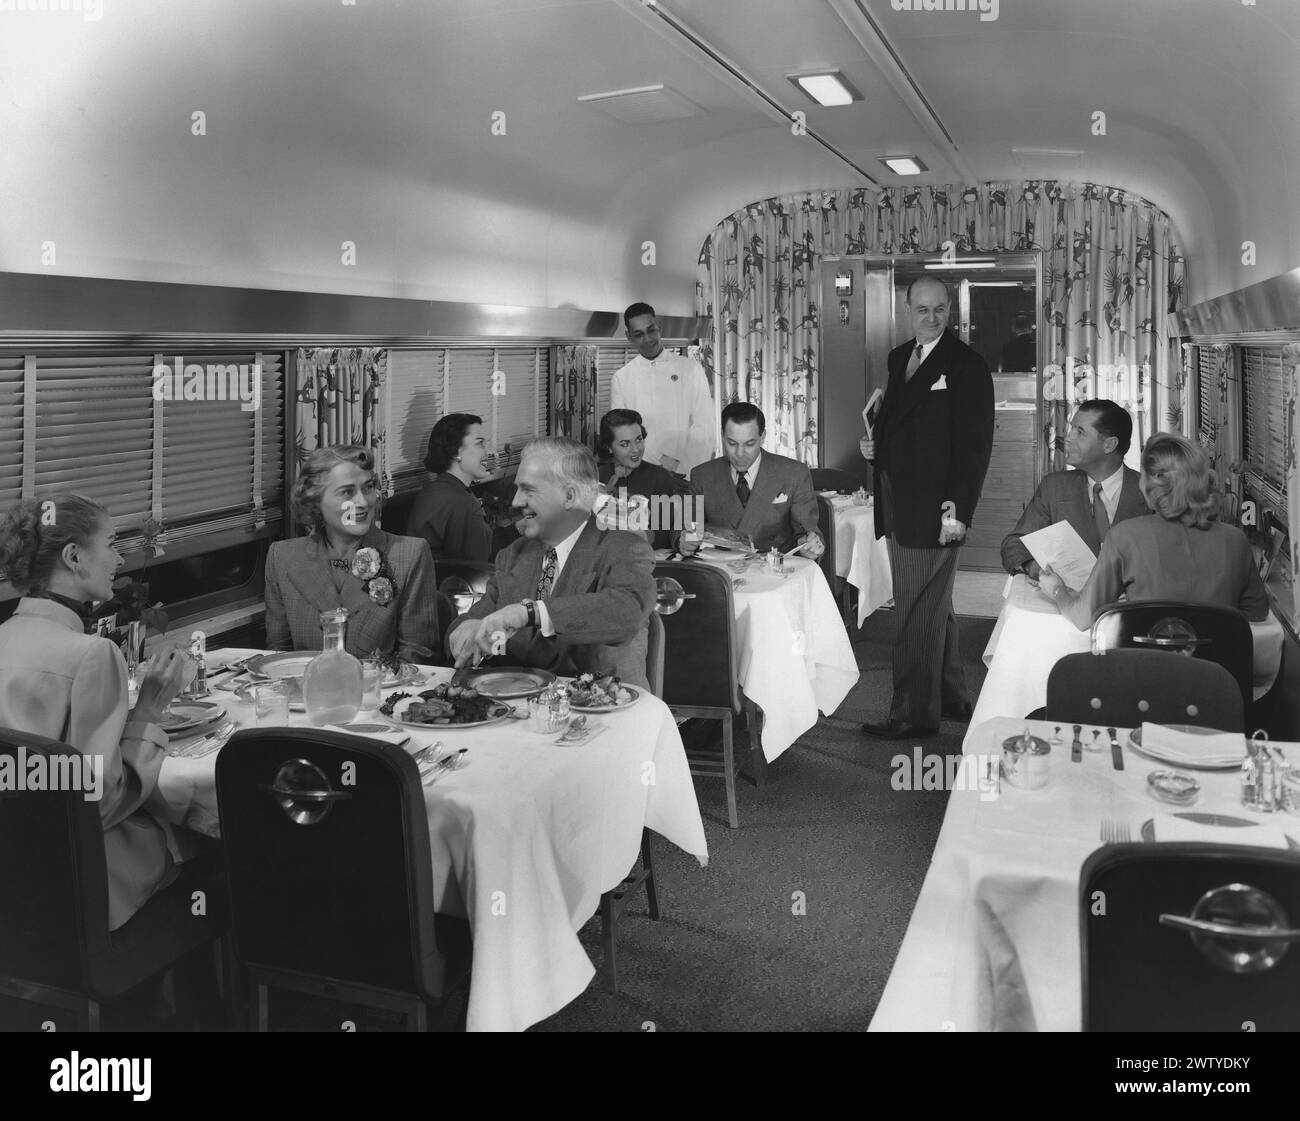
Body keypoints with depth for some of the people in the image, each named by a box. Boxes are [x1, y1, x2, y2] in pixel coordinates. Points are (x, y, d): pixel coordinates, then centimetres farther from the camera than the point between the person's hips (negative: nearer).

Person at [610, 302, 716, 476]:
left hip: (688, 471, 0)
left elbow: (703, 426, 3)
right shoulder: (621, 378, 10)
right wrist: (661, 461, -8)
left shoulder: (691, 368, 8)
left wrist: (682, 467, -10)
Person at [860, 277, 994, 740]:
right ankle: (952, 698, 32)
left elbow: (975, 444, -14)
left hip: (932, 508, -8)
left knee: (918, 613, -4)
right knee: (934, 607, 18)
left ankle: (914, 714, 4)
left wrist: (957, 510, -19)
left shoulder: (966, 366, -10)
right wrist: (875, 443, 3)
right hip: (898, 505, 8)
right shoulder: (899, 357, 14)